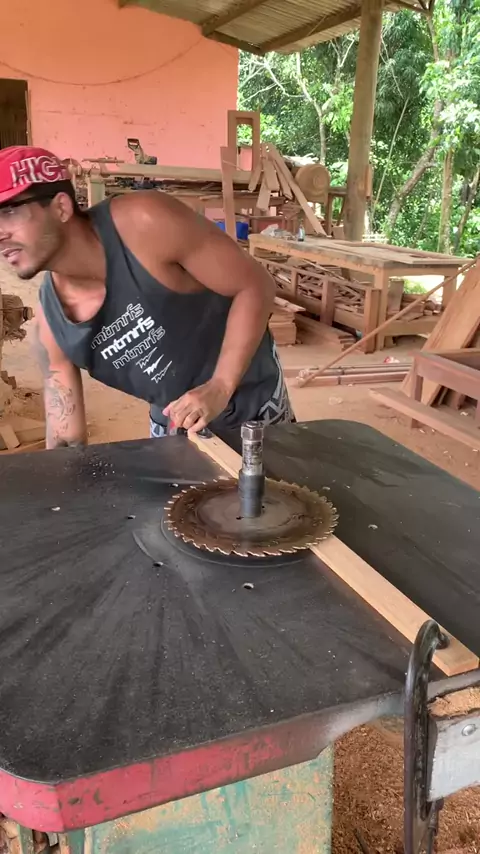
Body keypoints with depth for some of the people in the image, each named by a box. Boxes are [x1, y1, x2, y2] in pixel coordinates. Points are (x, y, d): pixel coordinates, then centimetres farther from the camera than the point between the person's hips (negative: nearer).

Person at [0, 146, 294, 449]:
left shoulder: (145, 222, -30)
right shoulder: (51, 322, -15)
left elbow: (257, 285, -24)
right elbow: (67, 440, -8)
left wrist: (221, 387, -31)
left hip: (254, 401, -2)